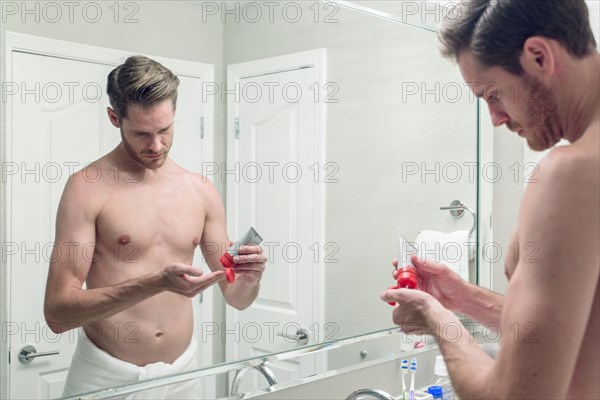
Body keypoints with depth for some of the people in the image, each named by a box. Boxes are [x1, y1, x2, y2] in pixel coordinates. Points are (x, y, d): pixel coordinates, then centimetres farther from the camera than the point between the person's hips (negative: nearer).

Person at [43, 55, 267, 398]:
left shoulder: (202, 190, 1)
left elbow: (236, 299, 7)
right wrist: (158, 282, -28)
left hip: (182, 369, 4)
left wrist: (250, 279, -17)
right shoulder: (88, 187, -11)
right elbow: (57, 312, -17)